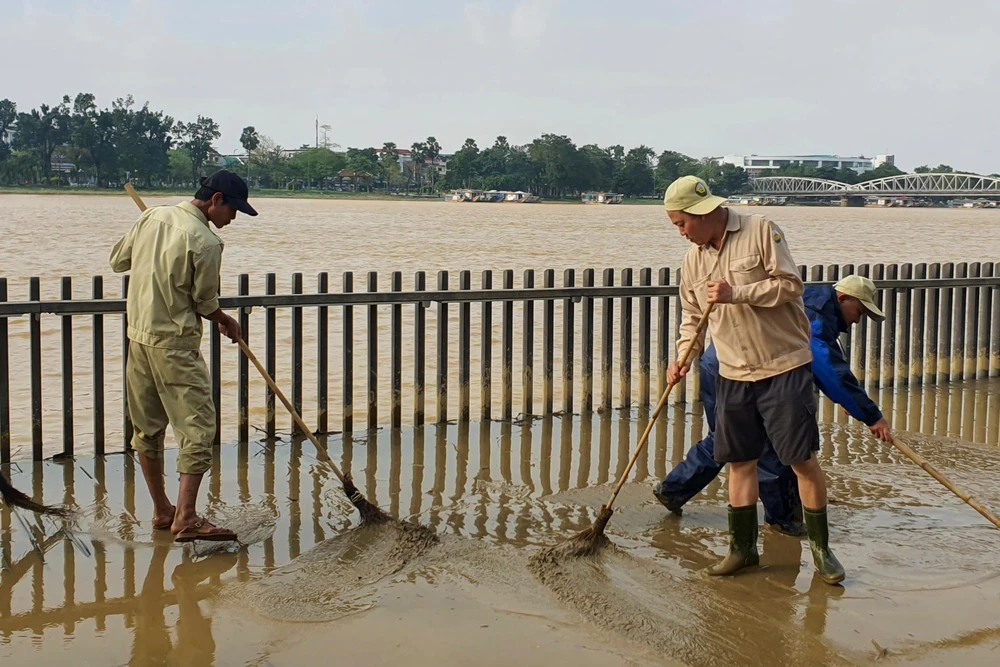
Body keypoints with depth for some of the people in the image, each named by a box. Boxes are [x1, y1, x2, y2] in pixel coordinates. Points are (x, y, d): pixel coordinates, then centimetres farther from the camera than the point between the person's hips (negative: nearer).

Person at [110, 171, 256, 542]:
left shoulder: (151, 217, 4)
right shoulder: (205, 242, -16)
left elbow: (118, 262, 14)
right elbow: (205, 303, -7)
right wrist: (227, 323, 12)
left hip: (138, 337, 8)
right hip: (174, 344, -8)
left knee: (147, 428, 14)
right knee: (198, 427, -7)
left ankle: (161, 511, 23)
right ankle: (186, 518, -13)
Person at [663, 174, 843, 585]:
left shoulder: (761, 231, -8)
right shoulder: (693, 260, 8)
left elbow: (791, 285, -13)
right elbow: (692, 318, 15)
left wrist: (737, 294, -19)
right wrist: (683, 358, 0)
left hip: (785, 367, -5)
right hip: (733, 375, 6)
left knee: (803, 460, -2)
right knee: (740, 461, 9)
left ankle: (820, 547, 11)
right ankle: (743, 548, 20)